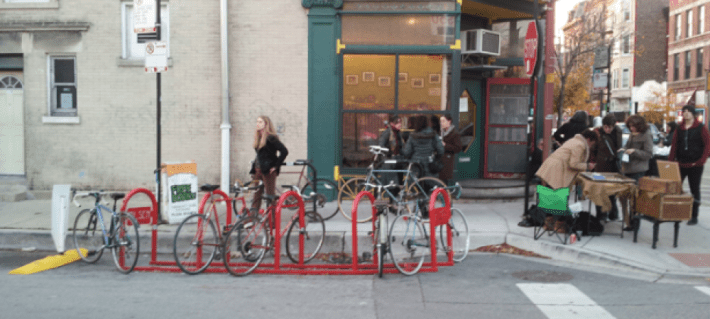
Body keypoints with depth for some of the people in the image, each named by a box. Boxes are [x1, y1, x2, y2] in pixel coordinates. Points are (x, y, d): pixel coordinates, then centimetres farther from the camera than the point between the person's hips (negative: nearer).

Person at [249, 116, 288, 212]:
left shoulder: (271, 138, -12)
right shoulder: (258, 138, 14)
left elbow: (284, 151, -18)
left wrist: (276, 166, -15)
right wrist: (254, 170, 14)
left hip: (268, 171, -8)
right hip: (258, 170, 8)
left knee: (270, 195, 0)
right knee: (256, 194, 8)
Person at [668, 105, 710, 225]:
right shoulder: (679, 128, 9)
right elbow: (674, 145, 7)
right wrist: (670, 161, -2)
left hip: (695, 165, -3)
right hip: (680, 163, 3)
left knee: (695, 189, 5)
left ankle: (694, 216, 12)